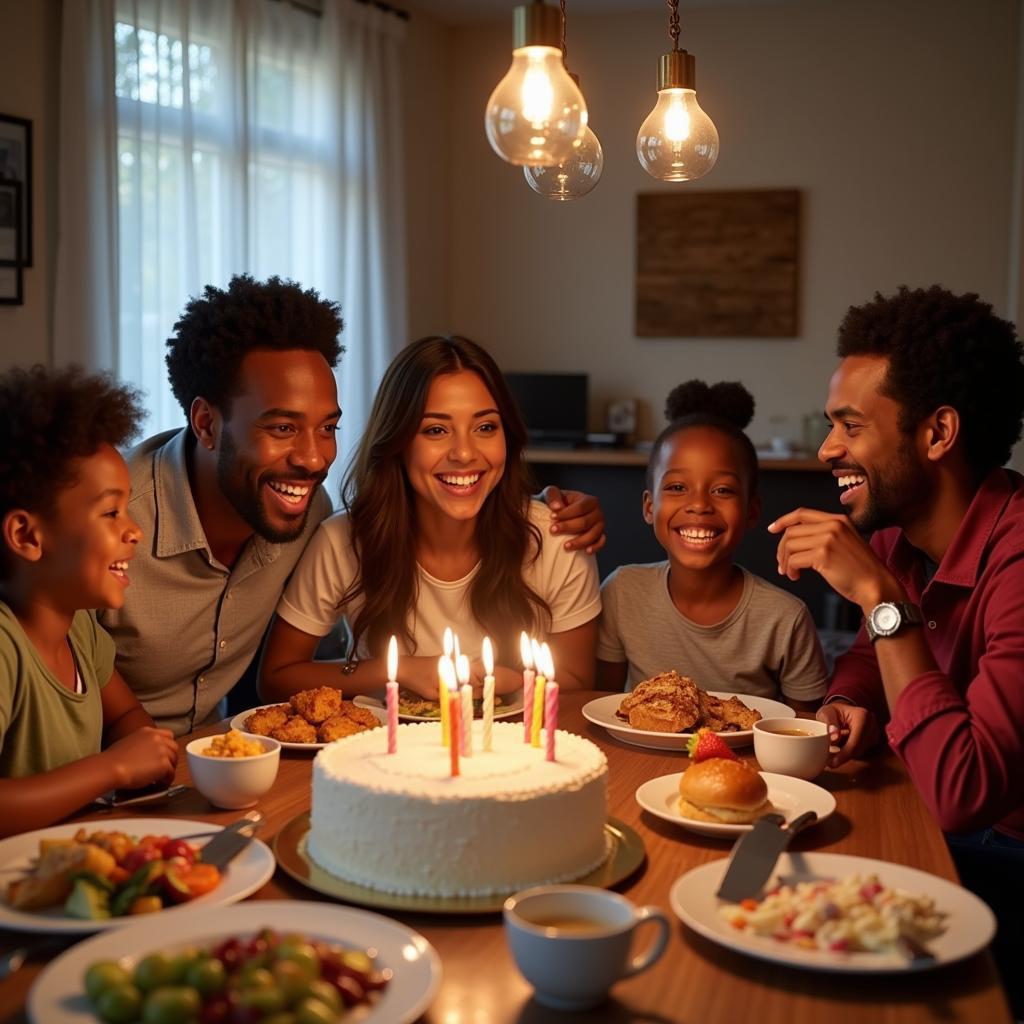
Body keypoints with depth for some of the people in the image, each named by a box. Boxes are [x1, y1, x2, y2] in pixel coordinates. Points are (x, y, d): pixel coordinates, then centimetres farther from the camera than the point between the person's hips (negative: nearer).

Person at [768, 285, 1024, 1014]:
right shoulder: (895, 531, -3)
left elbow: (961, 795, -33)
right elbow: (871, 656, 17)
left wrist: (880, 595, -29)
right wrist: (850, 705, -6)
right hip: (927, 827, 7)